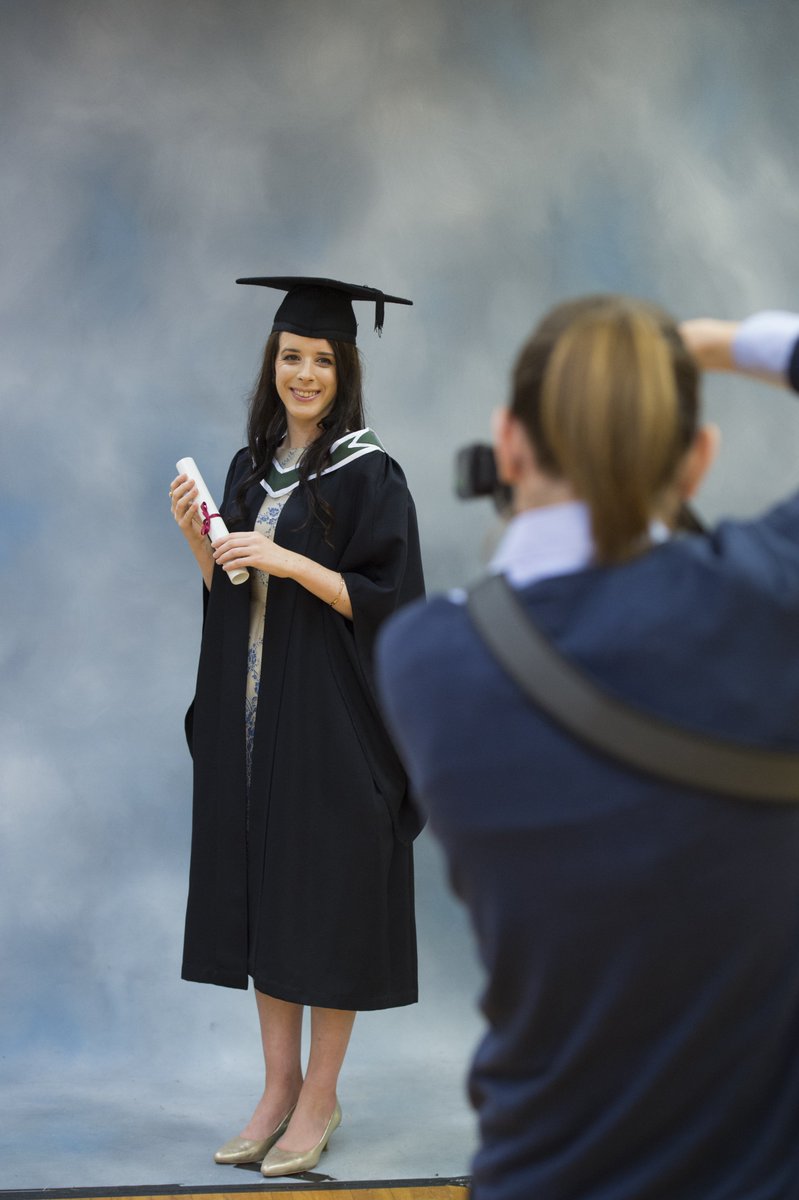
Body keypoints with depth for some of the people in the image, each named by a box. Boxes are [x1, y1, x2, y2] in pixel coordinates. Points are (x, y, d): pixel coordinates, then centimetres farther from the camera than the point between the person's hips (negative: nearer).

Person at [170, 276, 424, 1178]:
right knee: (261, 898, 9)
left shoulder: (367, 474, -8)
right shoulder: (252, 468, 11)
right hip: (251, 714, 6)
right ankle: (279, 1087, 19)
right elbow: (232, 597, 14)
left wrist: (287, 561, -21)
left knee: (326, 902, 0)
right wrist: (199, 543, -4)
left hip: (331, 721, -6)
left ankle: (321, 1097, 13)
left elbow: (388, 603, -13)